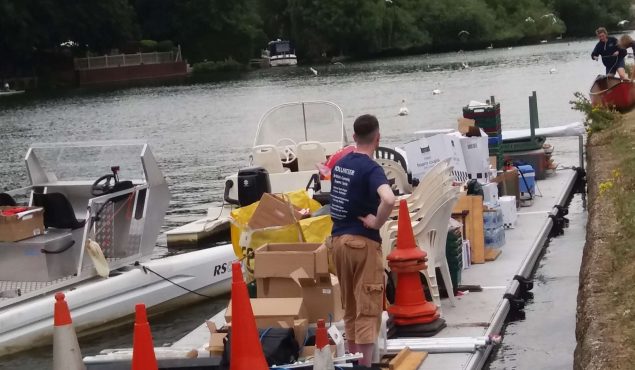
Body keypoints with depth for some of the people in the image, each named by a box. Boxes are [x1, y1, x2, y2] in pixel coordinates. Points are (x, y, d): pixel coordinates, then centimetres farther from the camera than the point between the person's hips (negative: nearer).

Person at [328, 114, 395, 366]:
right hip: (362, 242, -7)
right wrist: (377, 222, -19)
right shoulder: (371, 168, -16)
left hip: (338, 239, 7)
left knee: (350, 307, 17)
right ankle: (365, 365, -3)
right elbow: (389, 200, -33)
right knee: (368, 309, -2)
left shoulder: (339, 164, 9)